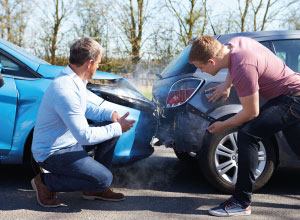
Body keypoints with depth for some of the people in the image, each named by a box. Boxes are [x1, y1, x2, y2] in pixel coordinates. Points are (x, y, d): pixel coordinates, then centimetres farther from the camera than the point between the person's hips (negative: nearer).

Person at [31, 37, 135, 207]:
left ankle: (95, 188, 13)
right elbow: (85, 136, -30)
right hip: (52, 153, -10)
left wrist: (110, 114, 1)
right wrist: (117, 128, -18)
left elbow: (85, 107, 19)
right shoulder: (66, 90, -30)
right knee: (104, 179, -18)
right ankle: (45, 182, -2)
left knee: (113, 128, 7)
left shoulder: (74, 80, 2)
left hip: (70, 140, 10)